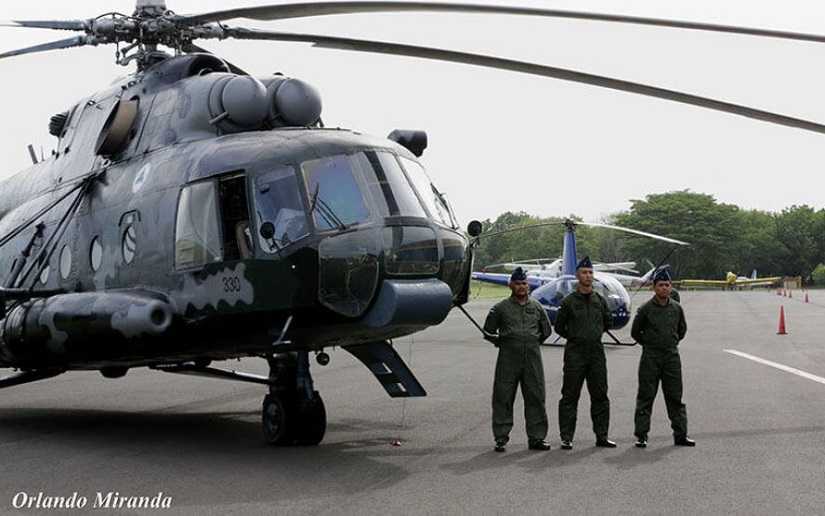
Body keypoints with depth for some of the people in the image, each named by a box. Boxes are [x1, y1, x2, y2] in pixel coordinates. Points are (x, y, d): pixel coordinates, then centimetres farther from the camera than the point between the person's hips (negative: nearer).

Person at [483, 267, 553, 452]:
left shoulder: (536, 307, 10)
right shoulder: (501, 308, 1)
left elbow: (546, 330, 23)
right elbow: (488, 331, 9)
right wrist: (502, 344, 7)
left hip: (532, 357, 2)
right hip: (508, 358, -2)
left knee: (536, 397, 3)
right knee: (503, 398, -2)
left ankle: (536, 437, 10)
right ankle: (501, 438, 6)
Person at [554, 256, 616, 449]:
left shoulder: (600, 301, 8)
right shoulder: (569, 302, -3)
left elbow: (607, 322, 22)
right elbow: (559, 327, 4)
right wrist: (575, 338, 7)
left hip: (597, 353, 4)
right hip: (575, 353, -4)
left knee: (600, 395, 6)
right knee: (570, 396, -1)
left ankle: (601, 436, 14)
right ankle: (566, 438, 3)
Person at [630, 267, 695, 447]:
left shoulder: (677, 308, 5)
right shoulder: (645, 309, -6)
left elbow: (682, 329, 21)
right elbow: (635, 332, 4)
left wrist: (672, 343, 12)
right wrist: (649, 344, 5)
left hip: (672, 356, 3)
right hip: (650, 358, -3)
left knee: (675, 397, 6)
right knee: (645, 397, -1)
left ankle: (680, 435, 11)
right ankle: (641, 436, 4)